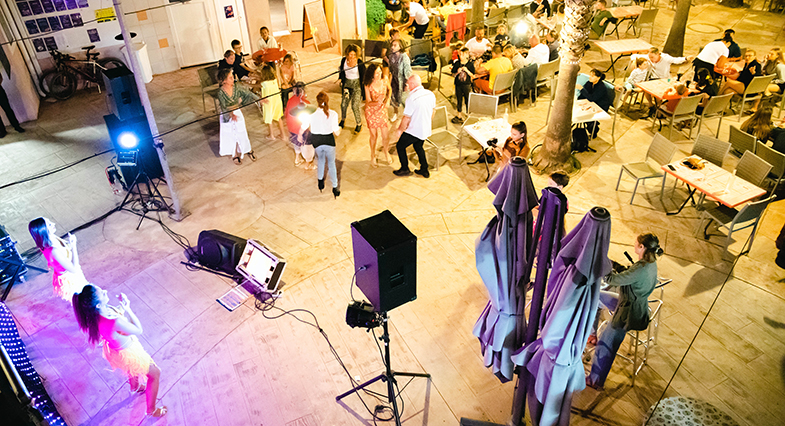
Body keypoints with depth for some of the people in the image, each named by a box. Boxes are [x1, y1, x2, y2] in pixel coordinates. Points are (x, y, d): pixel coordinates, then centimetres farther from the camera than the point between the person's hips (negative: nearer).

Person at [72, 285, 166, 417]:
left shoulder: (95, 313, -22)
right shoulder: (115, 322, -46)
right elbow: (138, 330, -27)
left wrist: (123, 306, -18)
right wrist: (127, 307, -25)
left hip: (113, 349, 8)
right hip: (127, 353, -8)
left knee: (133, 367, 40)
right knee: (155, 373, 16)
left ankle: (135, 386, 71)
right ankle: (151, 410, 34)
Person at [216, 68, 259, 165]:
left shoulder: (236, 87, -12)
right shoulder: (221, 92, -22)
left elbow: (248, 93, -8)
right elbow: (224, 107, -28)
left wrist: (259, 99, -18)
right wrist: (231, 114, -45)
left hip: (237, 113, 3)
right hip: (227, 116, -3)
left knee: (242, 133, 12)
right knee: (231, 136, 10)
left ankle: (248, 150, 35)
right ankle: (235, 155, 28)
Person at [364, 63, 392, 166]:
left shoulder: (385, 81, -12)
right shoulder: (368, 85, -19)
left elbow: (390, 89, 11)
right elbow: (368, 102, -19)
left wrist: (388, 99, -5)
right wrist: (377, 103, -39)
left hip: (382, 110, 2)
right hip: (371, 111, -2)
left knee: (385, 136, 5)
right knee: (373, 136, 10)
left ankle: (386, 152, 38)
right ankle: (373, 156, 35)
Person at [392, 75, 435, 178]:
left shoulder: (412, 98, -25)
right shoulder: (431, 94, -3)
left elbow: (406, 118, -20)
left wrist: (399, 130, -5)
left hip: (414, 131, -7)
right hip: (426, 130, 7)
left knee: (400, 146, 14)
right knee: (418, 147, 29)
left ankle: (405, 169, 25)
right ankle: (424, 170, 33)